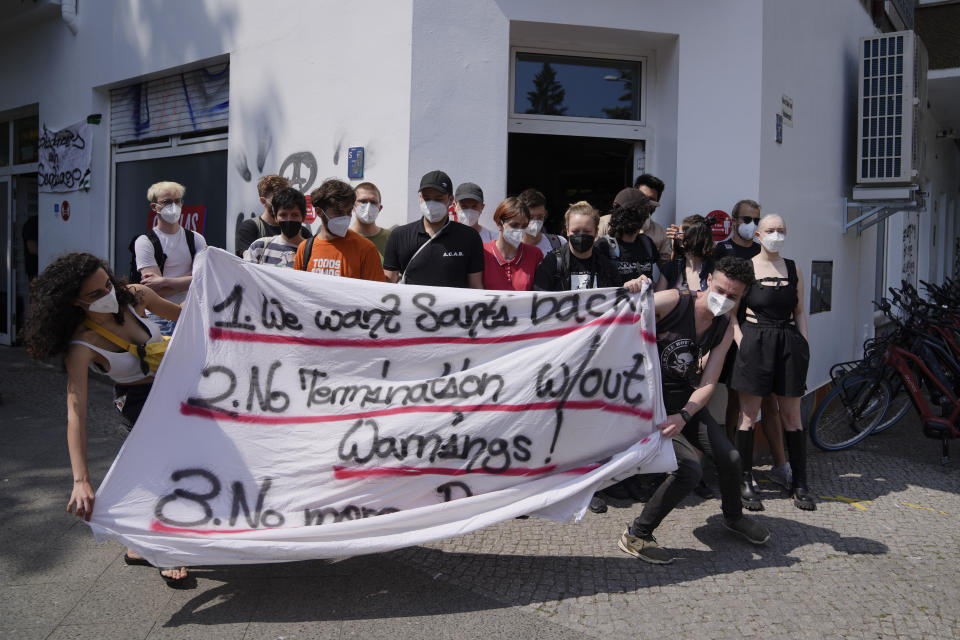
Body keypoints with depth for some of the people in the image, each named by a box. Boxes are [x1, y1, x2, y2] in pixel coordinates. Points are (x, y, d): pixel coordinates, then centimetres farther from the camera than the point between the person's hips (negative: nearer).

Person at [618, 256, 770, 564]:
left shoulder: (725, 328, 0)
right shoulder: (672, 301, -18)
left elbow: (708, 383, -6)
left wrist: (684, 416, -25)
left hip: (686, 403, 6)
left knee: (730, 458, 1)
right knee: (689, 467, -21)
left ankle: (734, 517, 36)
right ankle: (635, 536, -3)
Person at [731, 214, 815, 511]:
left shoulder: (793, 269, 12)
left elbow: (799, 311, 15)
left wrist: (804, 344, 5)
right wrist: (742, 342, -11)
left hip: (789, 343, 3)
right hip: (755, 342, -3)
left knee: (791, 415, 7)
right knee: (749, 414, 0)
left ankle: (799, 483, 16)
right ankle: (744, 481, 10)